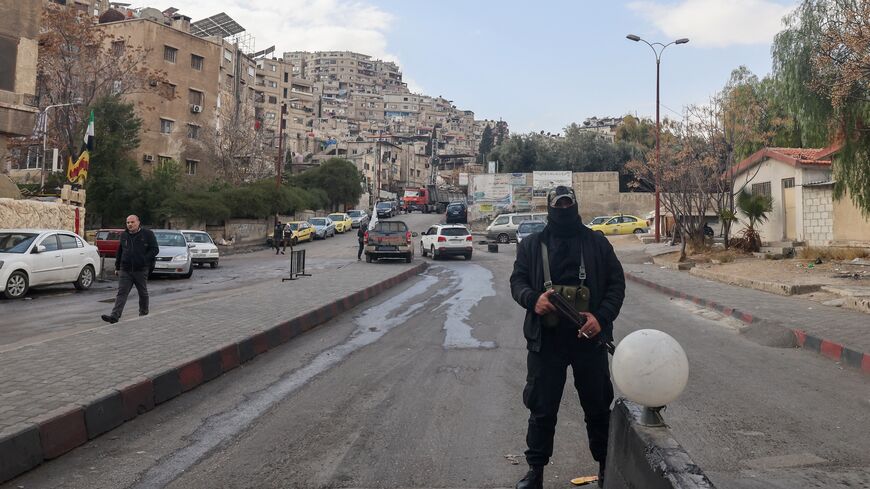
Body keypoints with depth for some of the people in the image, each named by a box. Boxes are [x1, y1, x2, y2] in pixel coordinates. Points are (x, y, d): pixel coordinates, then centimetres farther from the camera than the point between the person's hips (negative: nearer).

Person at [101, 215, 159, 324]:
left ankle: (144, 313, 28)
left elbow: (155, 250, -5)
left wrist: (144, 260, -14)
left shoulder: (148, 234, -2)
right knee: (121, 293, -6)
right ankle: (114, 316, -14)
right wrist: (117, 267, 16)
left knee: (143, 293, 11)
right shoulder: (124, 235, 12)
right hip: (125, 270, 3)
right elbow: (119, 252, 19)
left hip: (141, 270, -3)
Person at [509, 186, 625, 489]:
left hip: (589, 337, 1)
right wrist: (533, 298, -21)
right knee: (542, 409, 6)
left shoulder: (597, 243, 6)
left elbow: (616, 283, 3)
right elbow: (517, 280, 2)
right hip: (545, 339, 0)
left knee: (598, 407, 13)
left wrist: (602, 317, -13)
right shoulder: (531, 245, 8)